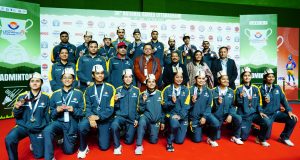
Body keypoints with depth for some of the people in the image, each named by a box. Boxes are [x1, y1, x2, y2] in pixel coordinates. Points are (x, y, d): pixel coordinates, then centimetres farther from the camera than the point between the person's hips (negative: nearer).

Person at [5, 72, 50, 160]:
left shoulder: (45, 97, -4)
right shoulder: (22, 96, 0)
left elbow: (47, 116, 3)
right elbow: (16, 115, 5)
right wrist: (17, 108, -16)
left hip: (38, 129, 0)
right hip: (23, 126, 1)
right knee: (9, 139, -30)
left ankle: (34, 143, 38)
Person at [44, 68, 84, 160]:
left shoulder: (78, 94, 3)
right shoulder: (55, 94, 8)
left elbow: (82, 112, 1)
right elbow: (51, 114, 9)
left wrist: (73, 110, -18)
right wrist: (57, 110, -12)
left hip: (72, 124, 0)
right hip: (59, 122, 1)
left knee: (68, 151, 3)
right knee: (47, 130, -33)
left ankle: (66, 140, 36)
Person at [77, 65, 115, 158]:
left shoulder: (110, 88, -2)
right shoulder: (89, 89, 6)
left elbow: (110, 108, -8)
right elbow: (87, 107, -1)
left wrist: (98, 117, -19)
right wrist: (90, 117, -21)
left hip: (105, 119, -1)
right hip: (92, 116, 1)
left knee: (104, 146, -1)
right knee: (81, 126, -33)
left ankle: (101, 135, 34)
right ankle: (83, 148, -4)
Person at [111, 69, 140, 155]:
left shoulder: (136, 90, 1)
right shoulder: (118, 90, 1)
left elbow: (139, 106, 5)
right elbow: (116, 107, 3)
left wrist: (137, 119, -1)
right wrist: (116, 101, -17)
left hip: (132, 118, 1)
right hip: (120, 116, 0)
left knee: (129, 141, 2)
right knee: (114, 125, -34)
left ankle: (128, 131, 37)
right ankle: (117, 146, -10)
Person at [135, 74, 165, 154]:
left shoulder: (159, 94, -1)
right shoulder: (143, 95, -5)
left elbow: (162, 109, 6)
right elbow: (141, 110, -6)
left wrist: (162, 122, 6)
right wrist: (143, 101, -21)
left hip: (156, 119, 2)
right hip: (146, 116, -2)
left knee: (153, 141, -2)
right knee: (142, 121, -37)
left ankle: (150, 131, 32)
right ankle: (139, 145, -25)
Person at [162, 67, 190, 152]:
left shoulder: (186, 90, 2)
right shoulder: (167, 89, -2)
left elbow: (186, 106, -3)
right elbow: (164, 105, -2)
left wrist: (180, 115, -16)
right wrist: (172, 101, -21)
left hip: (183, 116, 2)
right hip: (171, 114, -2)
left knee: (179, 140, -2)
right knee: (175, 124, -36)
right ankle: (169, 142, -7)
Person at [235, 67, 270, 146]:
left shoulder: (255, 88, 5)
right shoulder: (239, 89, -5)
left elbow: (259, 102, 9)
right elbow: (237, 104, -8)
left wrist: (260, 111, -6)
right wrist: (241, 97, -25)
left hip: (254, 113, 3)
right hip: (243, 115, -2)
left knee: (266, 122, -26)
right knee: (243, 137, -5)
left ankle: (261, 139, 1)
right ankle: (248, 128, 31)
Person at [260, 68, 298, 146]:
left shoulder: (277, 88, 4)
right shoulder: (261, 89, -9)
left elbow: (283, 100, 2)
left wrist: (289, 111, -9)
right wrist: (264, 102, -27)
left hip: (277, 113, 4)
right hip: (267, 114, -4)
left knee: (293, 119, -20)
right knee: (266, 136, -7)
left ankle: (284, 137, 4)